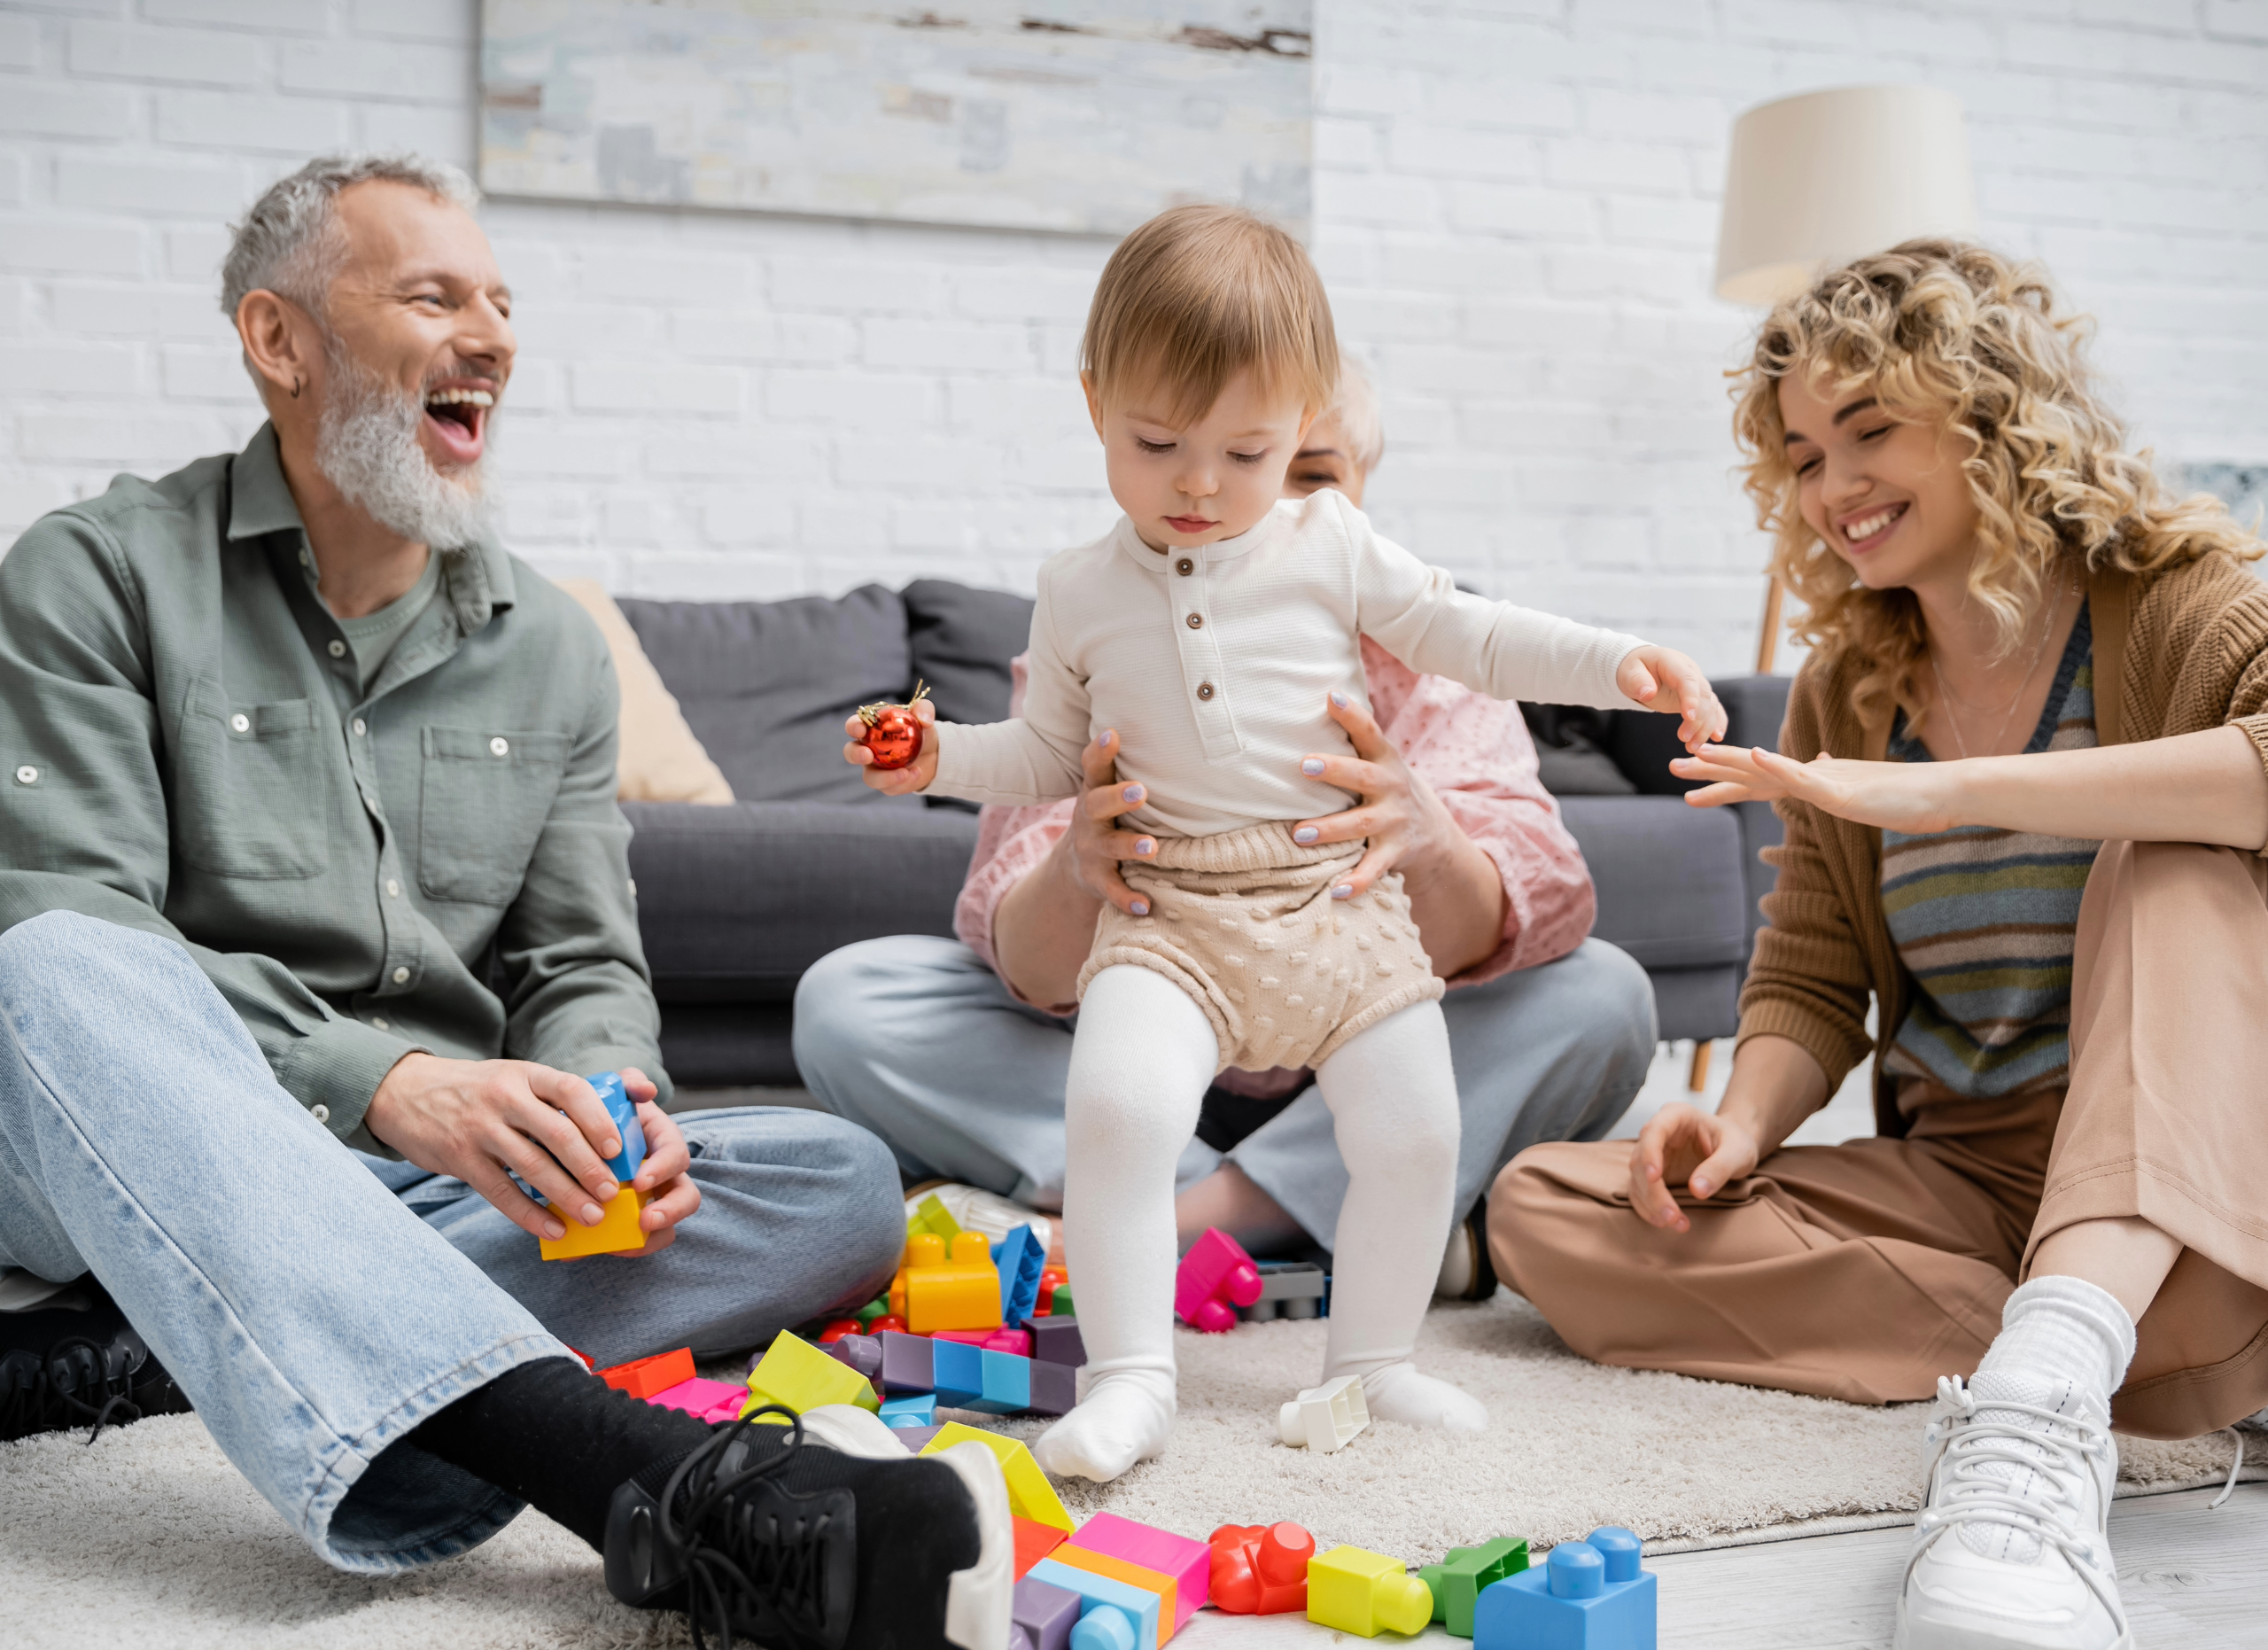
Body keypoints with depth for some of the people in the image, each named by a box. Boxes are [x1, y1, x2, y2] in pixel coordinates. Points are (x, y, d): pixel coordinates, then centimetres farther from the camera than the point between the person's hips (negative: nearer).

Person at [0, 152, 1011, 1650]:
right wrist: (378, 1084, -26)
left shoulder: (552, 651, 14)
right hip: (131, 1173, -4)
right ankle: (659, 1488, -57)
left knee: (843, 1186, -17)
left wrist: (594, 1108, -15)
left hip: (444, 1191, 4)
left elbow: (586, 970, 11)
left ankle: (147, 1361, -30)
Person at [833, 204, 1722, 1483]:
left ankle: (1374, 1356, 19)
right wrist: (940, 755, 2)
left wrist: (1620, 663, -2)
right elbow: (1050, 758, 19)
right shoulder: (1081, 595, 8)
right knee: (1116, 1105, -25)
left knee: (1416, 1130, -4)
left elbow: (1468, 636, 10)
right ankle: (1130, 1377, -14)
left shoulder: (1331, 548, 5)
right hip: (1172, 915, -1)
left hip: (1341, 903, 1)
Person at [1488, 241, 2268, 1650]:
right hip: (1958, 1190, 5)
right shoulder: (1846, 694, 12)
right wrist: (1743, 1125, -12)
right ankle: (2047, 1354, -26)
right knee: (1543, 1207, -12)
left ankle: (2043, 1380, -49)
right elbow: (1812, 980, 10)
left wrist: (1952, 792, -32)